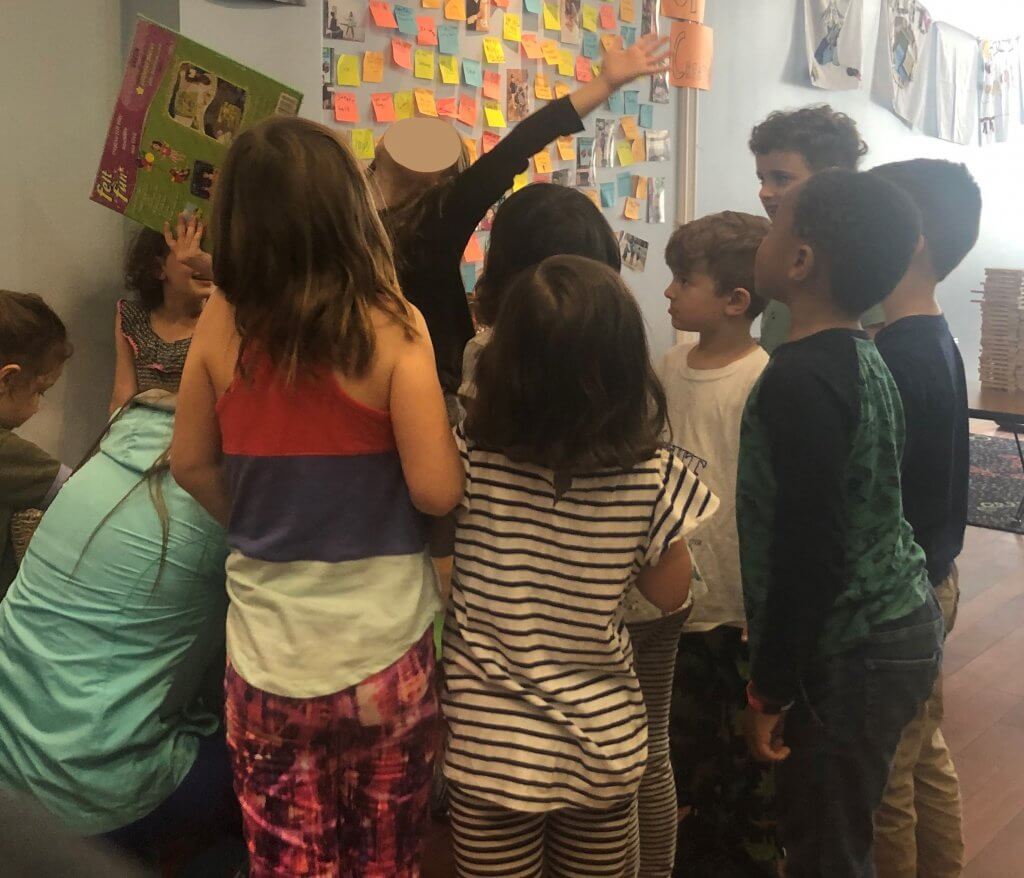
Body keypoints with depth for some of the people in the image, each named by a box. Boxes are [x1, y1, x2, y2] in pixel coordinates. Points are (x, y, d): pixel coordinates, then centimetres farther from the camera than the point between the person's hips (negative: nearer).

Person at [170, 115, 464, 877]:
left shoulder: (223, 321, -5)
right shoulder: (390, 325, -15)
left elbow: (191, 464, 5)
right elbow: (436, 492, -18)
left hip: (266, 651, 2)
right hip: (381, 647, -2)